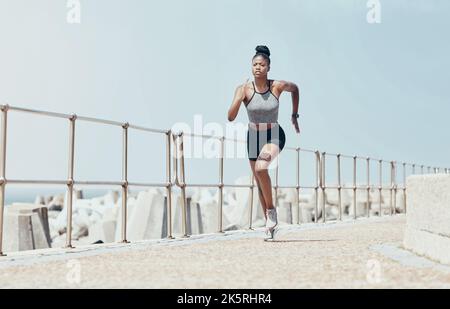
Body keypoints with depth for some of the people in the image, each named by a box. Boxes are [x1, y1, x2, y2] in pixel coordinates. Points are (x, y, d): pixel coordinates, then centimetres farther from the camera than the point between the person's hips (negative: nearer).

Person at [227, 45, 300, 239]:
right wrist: (239, 98, -36)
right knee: (260, 184, 9)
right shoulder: (244, 89, -15)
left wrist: (294, 115, 9)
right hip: (254, 137, 2)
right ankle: (270, 223, 25)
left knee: (260, 167, -31)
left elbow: (295, 88, 10)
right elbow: (231, 117, -22)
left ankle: (271, 209, -11)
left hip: (275, 136, -2)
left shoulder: (278, 86, -14)